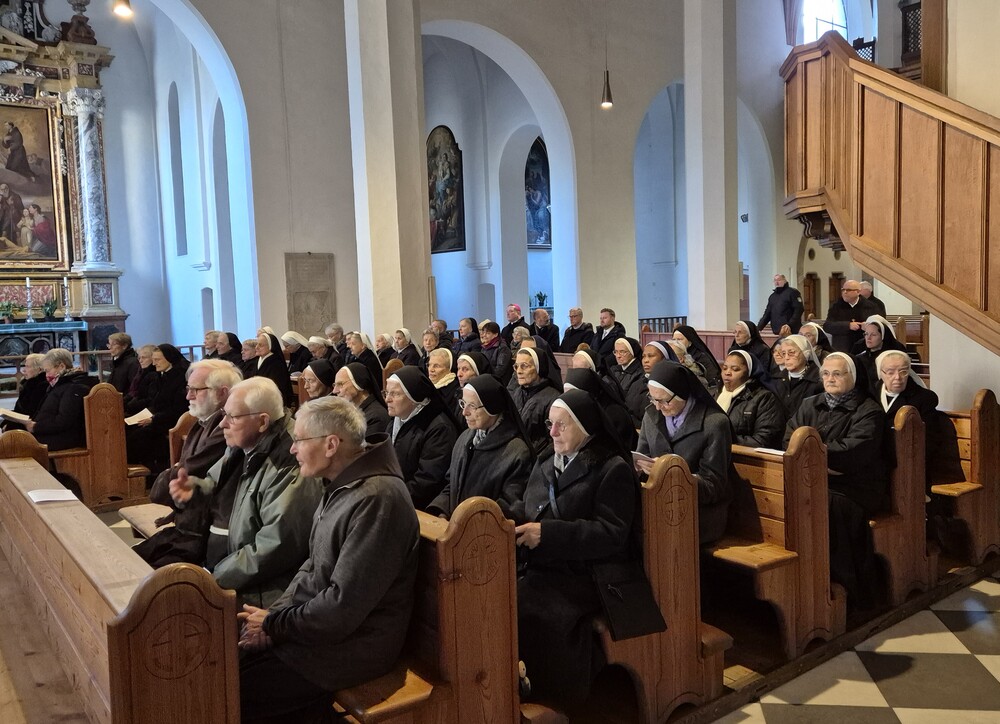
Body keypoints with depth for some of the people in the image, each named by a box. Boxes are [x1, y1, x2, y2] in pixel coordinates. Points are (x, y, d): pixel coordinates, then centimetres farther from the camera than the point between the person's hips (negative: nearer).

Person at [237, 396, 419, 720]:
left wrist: (272, 626, -13)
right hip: (315, 619, 9)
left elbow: (342, 607, -25)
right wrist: (274, 614, -2)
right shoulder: (341, 484, 6)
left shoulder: (375, 500, -26)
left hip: (351, 643, -9)